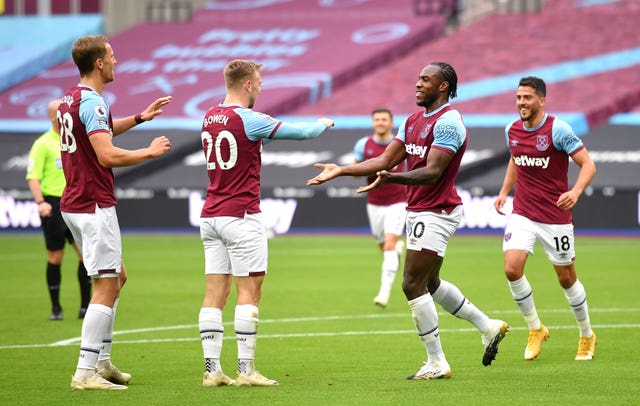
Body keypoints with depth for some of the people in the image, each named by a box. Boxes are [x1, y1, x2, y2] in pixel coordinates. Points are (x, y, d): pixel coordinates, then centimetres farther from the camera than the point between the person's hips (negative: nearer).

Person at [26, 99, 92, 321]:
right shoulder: (43, 144, -4)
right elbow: (33, 177, -9)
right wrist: (40, 202, -21)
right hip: (53, 205, -4)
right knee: (55, 257, 1)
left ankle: (86, 306, 5)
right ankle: (55, 308, 12)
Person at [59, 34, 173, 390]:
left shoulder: (72, 98, 13)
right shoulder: (92, 102, -17)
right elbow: (108, 155, -26)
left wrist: (141, 117, 33)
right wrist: (150, 151, -13)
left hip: (76, 203, 10)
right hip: (94, 205, -10)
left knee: (117, 277, 20)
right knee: (106, 287, -9)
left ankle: (102, 361, 22)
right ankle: (85, 373, -12)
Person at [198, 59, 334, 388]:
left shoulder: (210, 118, 9)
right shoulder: (247, 119, -13)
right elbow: (302, 132, -5)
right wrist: (324, 124, 13)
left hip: (210, 216, 7)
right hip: (241, 217, -7)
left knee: (215, 293, 5)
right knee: (249, 292, -3)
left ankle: (212, 369, 2)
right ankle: (245, 370, -5)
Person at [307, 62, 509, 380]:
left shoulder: (448, 122, -16)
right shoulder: (413, 121, 13)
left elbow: (432, 171, -25)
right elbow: (386, 160, 14)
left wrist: (391, 179, -40)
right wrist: (341, 171, 7)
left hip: (436, 213, -10)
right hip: (417, 211, 10)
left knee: (413, 285, -9)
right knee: (430, 283, 19)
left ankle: (436, 363, -1)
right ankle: (488, 326, 32)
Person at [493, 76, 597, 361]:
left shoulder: (557, 129, -13)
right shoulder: (512, 131, 4)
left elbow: (587, 164, -13)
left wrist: (575, 192, -29)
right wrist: (504, 193, 14)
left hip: (555, 217, -4)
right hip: (522, 214, 4)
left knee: (566, 278, 5)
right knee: (512, 269, -15)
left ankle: (587, 336, 28)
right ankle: (535, 329, 6)